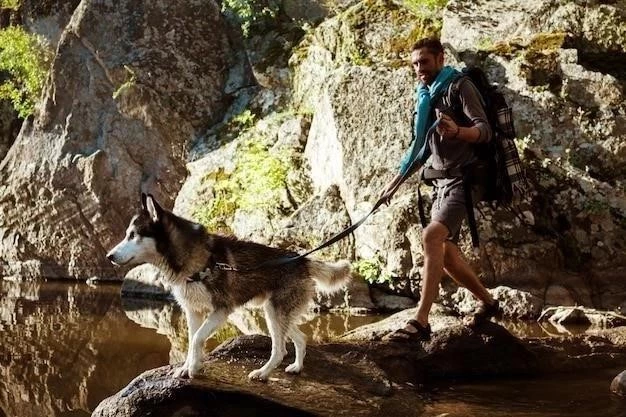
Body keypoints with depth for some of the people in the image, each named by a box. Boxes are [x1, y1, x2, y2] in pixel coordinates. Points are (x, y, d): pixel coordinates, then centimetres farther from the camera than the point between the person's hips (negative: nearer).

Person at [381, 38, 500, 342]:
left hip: (464, 178, -9)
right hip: (441, 180, 9)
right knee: (445, 253, 7)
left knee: (432, 236, -26)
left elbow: (484, 130, -17)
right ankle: (488, 302, 27)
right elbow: (420, 148, 24)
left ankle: (420, 322, -30)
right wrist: (395, 182, 19)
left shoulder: (459, 87, -5)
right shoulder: (425, 97, 18)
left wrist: (457, 131, -38)